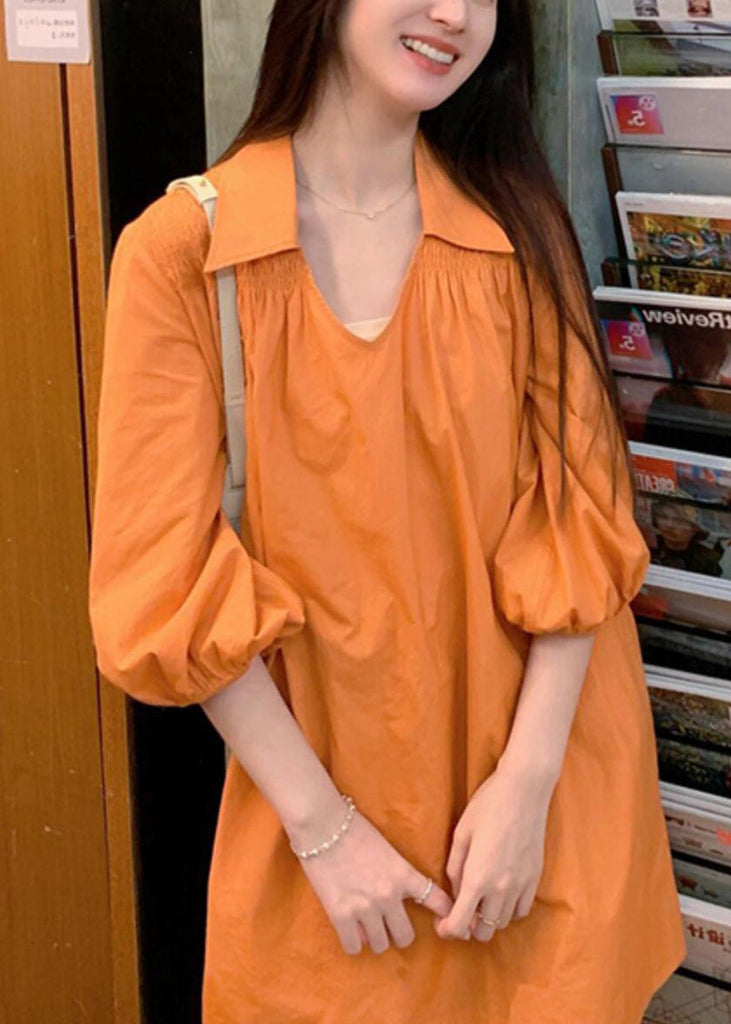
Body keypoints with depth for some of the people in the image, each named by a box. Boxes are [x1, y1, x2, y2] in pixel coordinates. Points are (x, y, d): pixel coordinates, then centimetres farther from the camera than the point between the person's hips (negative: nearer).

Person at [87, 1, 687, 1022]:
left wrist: (528, 779, -13)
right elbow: (168, 583, -10)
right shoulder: (179, 249, -10)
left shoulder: (520, 227, -2)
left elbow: (576, 517, -4)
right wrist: (321, 824, -12)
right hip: (321, 786, -2)